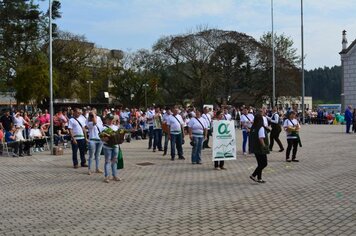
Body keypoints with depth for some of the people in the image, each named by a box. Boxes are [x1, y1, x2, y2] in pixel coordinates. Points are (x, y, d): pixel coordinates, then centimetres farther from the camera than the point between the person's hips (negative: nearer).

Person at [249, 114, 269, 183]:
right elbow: (261, 139, -22)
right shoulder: (261, 128, -17)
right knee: (264, 163, 2)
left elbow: (251, 138, 10)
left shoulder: (253, 127, 6)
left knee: (260, 164, 15)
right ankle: (253, 175, -5)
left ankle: (259, 178, 16)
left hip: (255, 148, 8)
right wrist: (264, 146, -14)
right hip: (261, 149, -8)